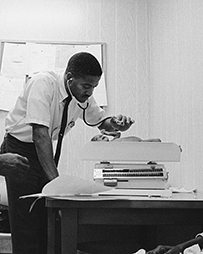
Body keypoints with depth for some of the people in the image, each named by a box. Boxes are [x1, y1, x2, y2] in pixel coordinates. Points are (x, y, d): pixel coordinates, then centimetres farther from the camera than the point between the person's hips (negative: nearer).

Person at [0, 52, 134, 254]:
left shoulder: (84, 97, -5)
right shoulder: (44, 83, -25)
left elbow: (100, 121, 11)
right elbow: (40, 133, -32)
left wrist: (115, 124, -14)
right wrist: (55, 179, -37)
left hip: (46, 152, 6)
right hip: (20, 148, -6)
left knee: (48, 219, 1)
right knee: (26, 224, -9)